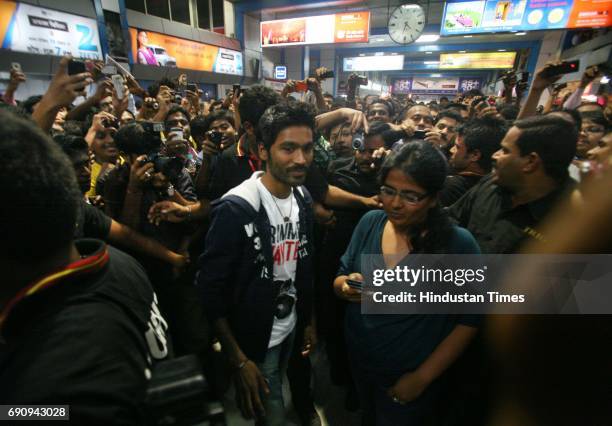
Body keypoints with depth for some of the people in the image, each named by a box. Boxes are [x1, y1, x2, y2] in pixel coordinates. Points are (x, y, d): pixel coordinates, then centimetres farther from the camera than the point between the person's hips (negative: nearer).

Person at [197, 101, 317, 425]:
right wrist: (238, 359, -18)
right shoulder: (236, 208, -26)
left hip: (290, 328, 7)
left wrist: (308, 320, 10)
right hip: (253, 338, -6)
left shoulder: (303, 198, -4)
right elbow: (210, 287, -21)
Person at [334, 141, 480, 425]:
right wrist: (346, 287, -26)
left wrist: (422, 378, -12)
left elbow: (469, 322, -14)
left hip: (407, 376, -3)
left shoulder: (459, 244, -21)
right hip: (358, 359, 4)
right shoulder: (370, 222, -10)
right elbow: (339, 279, -3)